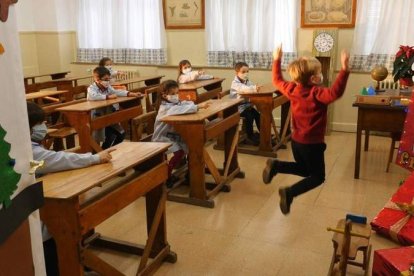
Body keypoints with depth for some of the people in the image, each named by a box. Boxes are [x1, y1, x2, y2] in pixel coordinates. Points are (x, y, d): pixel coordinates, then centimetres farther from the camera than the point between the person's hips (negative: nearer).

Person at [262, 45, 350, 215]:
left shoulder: (292, 89, -3)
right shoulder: (316, 94, -22)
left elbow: (277, 81, 14)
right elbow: (335, 93, -39)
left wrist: (276, 60, 22)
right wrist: (344, 70, -41)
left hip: (296, 140, 7)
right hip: (312, 143, -7)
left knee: (305, 169, 27)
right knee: (318, 177, 9)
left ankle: (276, 165, 6)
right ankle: (289, 193, -12)